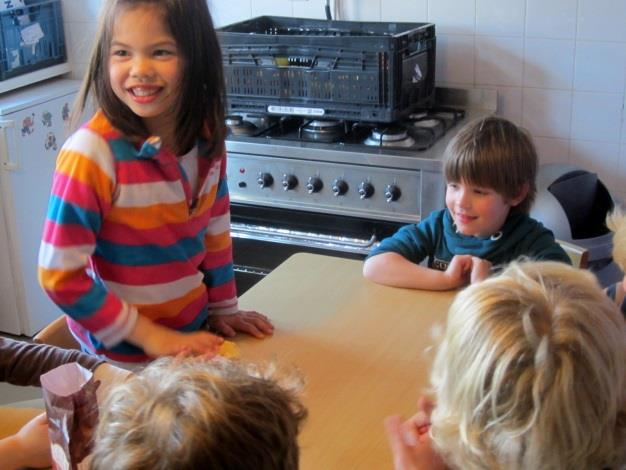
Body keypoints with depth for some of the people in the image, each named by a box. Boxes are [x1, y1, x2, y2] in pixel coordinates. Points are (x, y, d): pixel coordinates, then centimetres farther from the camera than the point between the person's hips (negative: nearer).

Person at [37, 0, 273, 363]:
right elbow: (60, 276, -21)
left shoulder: (207, 138, -9)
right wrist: (149, 336, -18)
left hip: (192, 335, 5)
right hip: (121, 354, -5)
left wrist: (223, 308, 8)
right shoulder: (92, 153, -25)